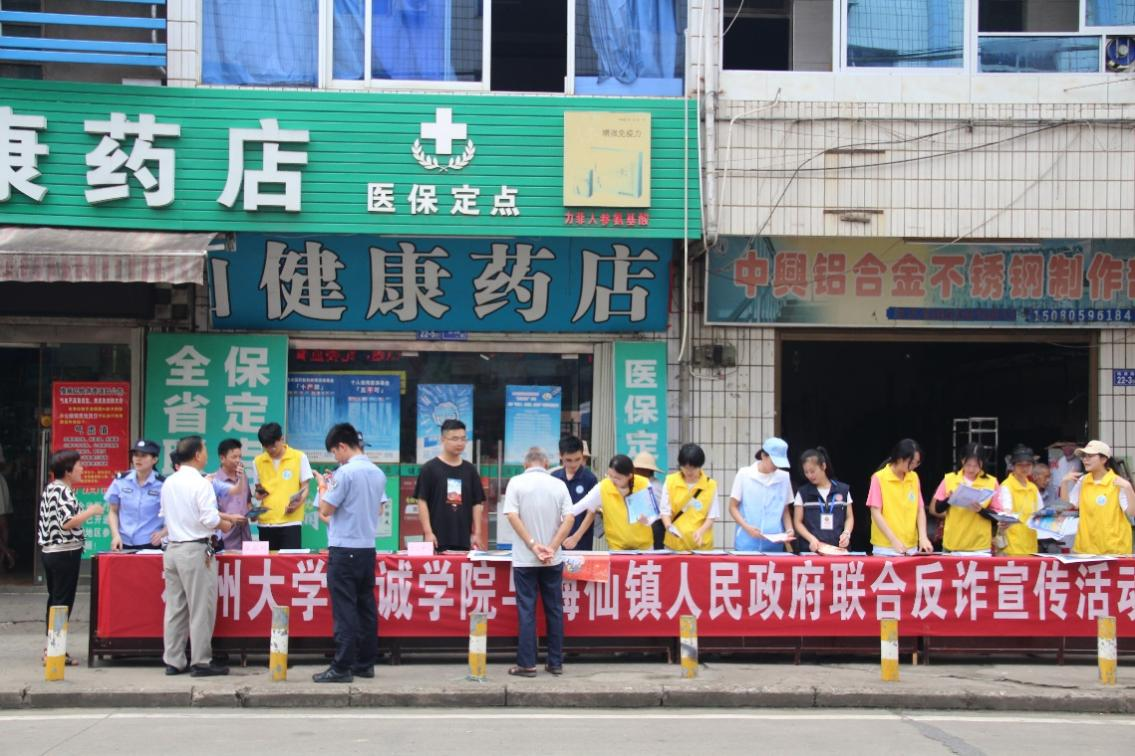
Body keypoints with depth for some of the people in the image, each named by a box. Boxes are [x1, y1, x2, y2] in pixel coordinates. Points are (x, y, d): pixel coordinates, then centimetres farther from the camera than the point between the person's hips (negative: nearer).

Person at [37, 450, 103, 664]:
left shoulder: (50, 489, 12)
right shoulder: (64, 491, -16)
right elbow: (68, 523, -26)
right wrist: (91, 512, -15)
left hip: (48, 551, 10)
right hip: (65, 552, -10)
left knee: (54, 599, 14)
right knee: (63, 602, -4)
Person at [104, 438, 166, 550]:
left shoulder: (162, 485, -5)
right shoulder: (121, 481, 3)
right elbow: (113, 512, 12)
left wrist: (162, 533, -15)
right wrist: (116, 535, -2)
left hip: (150, 545, -2)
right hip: (124, 544, 2)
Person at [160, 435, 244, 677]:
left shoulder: (168, 483, 8)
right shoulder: (201, 484, -13)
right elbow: (210, 519, -19)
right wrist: (224, 524, 3)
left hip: (172, 548, 7)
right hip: (196, 551, -7)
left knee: (174, 608, 11)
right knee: (201, 609, 1)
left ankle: (173, 661, 15)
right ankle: (201, 662, 4)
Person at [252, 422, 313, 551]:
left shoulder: (299, 457, -1)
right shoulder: (258, 461, 9)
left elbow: (305, 487, 1)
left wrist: (298, 502, -18)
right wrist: (258, 493, -5)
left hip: (290, 521, -3)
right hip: (265, 523, 3)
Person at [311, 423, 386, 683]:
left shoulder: (345, 473, -14)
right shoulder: (378, 473, 9)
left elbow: (326, 510, -11)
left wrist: (323, 487, 7)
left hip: (344, 549, -7)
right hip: (368, 548, 7)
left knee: (344, 610, -6)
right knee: (366, 607, 10)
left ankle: (342, 668, -5)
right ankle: (365, 664, 14)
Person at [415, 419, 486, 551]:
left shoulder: (470, 470, 11)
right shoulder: (430, 468, 0)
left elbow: (477, 504, 12)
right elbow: (422, 501, -2)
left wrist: (477, 533, 5)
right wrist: (428, 532, -10)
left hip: (463, 540, 4)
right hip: (438, 539, -4)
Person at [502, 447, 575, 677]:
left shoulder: (517, 483, -3)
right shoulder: (558, 484, 3)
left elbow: (512, 516, -12)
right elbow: (569, 519, -6)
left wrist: (533, 545, -13)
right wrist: (552, 548, -9)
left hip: (524, 560, -2)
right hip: (553, 560, 2)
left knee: (526, 610, 2)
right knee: (554, 609, 10)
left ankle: (527, 664, 2)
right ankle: (556, 662, 13)